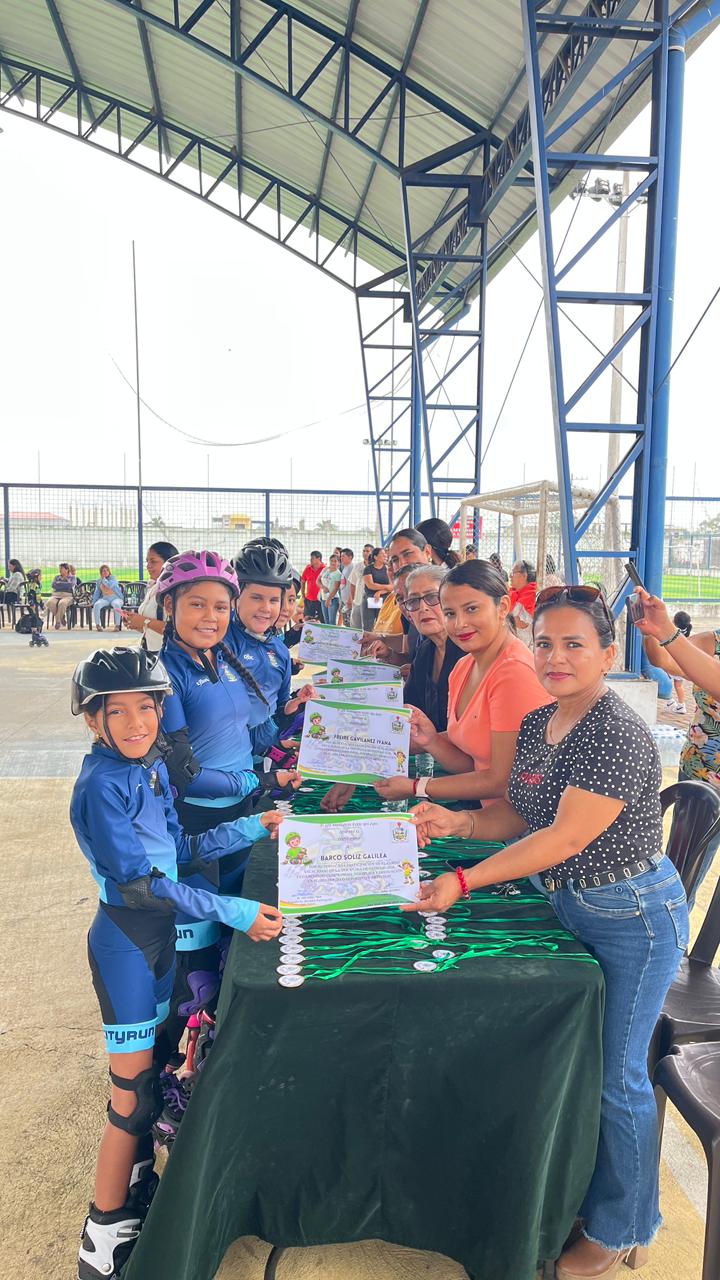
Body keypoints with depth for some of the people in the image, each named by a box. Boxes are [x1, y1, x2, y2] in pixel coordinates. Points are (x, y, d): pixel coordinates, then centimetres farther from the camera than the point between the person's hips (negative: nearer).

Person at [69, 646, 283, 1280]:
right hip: (125, 938, -8)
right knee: (134, 1092, 2)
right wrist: (234, 911, -30)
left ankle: (141, 1187, 42)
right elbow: (138, 883, -26)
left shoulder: (153, 767, 2)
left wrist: (252, 828, 6)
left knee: (154, 1060, 21)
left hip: (159, 932, 8)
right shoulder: (101, 786, -22)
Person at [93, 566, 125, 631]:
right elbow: (96, 593, 19)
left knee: (116, 604, -39)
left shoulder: (113, 577, -1)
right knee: (96, 605, -29)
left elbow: (110, 585, -22)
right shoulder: (99, 581, 13)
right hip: (105, 599, 3)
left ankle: (117, 625, -35)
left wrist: (104, 579, -8)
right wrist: (93, 602, 11)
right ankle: (97, 625, -22)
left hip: (116, 598, -3)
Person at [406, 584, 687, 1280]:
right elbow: (521, 814, 8)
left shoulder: (618, 736, -25)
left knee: (613, 1075, 7)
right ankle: (572, 1194, 44)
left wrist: (463, 881, -30)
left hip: (631, 917, -7)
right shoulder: (536, 724, 1)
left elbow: (565, 838, -29)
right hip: (565, 908, 8)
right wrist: (459, 821, -11)